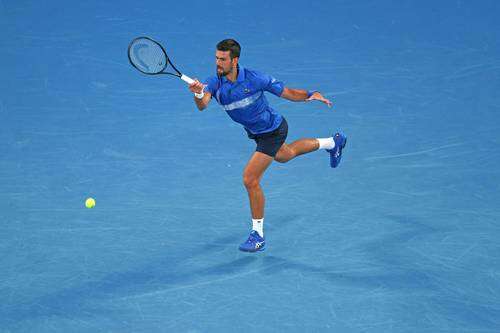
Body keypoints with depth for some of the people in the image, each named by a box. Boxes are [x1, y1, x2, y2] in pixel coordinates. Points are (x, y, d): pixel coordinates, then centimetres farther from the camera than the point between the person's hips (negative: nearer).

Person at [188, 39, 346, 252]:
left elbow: (289, 94, -17)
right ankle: (332, 143, 59)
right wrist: (198, 94, -61)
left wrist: (311, 95, -33)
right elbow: (202, 105, -39)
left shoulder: (254, 79, -28)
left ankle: (258, 235, -1)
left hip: (273, 130, -7)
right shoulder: (214, 83, -19)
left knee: (250, 179, -15)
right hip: (255, 132, 7)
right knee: (284, 155, 34)